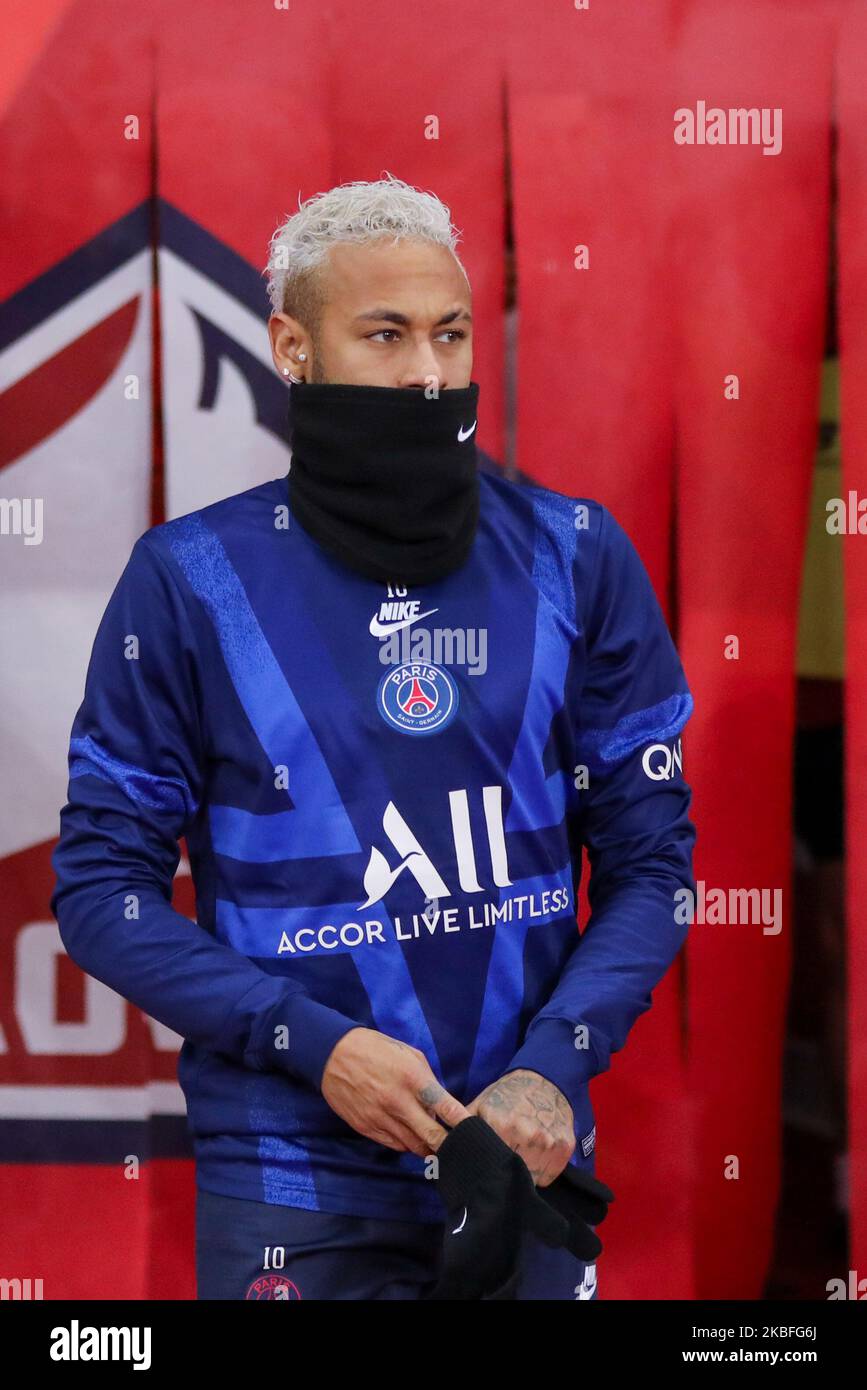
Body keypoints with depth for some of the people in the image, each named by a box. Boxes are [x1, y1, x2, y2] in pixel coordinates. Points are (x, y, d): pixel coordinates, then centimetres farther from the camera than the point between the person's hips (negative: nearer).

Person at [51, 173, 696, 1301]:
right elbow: (103, 882, -3)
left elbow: (649, 857, 4)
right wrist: (317, 1045, -14)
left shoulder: (576, 558, 2)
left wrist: (554, 1065, -11)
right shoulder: (190, 580, -4)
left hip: (532, 1159, 2)